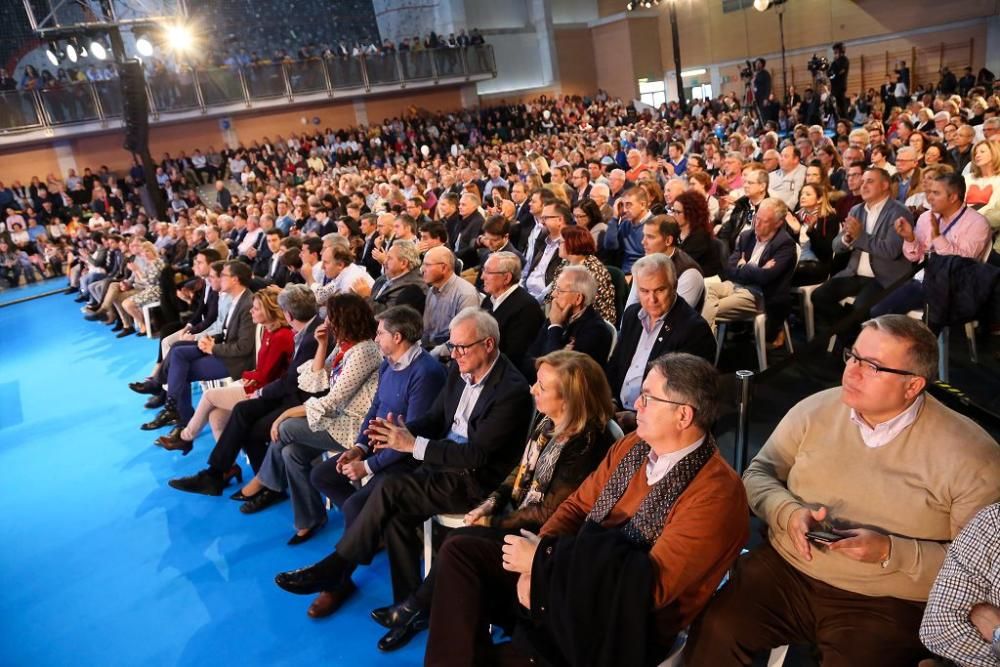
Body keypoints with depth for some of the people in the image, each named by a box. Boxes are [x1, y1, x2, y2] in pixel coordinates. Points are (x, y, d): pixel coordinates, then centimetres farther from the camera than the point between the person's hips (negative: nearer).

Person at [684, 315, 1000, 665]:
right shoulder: (815, 409, 1)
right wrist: (788, 512, -12)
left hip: (886, 605, -2)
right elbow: (759, 472, 9)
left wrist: (891, 552, -19)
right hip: (783, 571, 2)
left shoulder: (970, 454, -8)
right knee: (713, 632, -20)